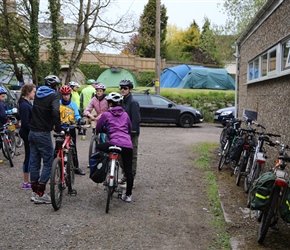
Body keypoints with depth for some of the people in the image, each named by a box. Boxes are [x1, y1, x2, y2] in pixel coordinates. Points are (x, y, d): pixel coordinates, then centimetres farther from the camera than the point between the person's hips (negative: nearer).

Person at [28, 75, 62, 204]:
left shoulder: (38, 94, 10)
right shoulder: (53, 96, -11)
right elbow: (55, 112, -28)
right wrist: (58, 129, -18)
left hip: (32, 132, 7)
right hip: (43, 134, -7)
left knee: (34, 162, 12)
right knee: (48, 163, 0)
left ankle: (35, 192, 18)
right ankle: (40, 194, -1)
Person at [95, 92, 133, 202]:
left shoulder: (106, 114, 7)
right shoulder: (125, 114, 18)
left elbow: (98, 129, 16)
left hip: (114, 143, -4)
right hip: (128, 146, 4)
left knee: (98, 147, 24)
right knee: (128, 171, 11)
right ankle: (128, 195, 17)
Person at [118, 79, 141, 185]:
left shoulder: (133, 102, -14)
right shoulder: (123, 101, 13)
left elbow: (136, 120, -19)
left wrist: (132, 133, -21)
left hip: (132, 133, -9)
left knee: (132, 156, -1)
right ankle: (125, 175, 27)